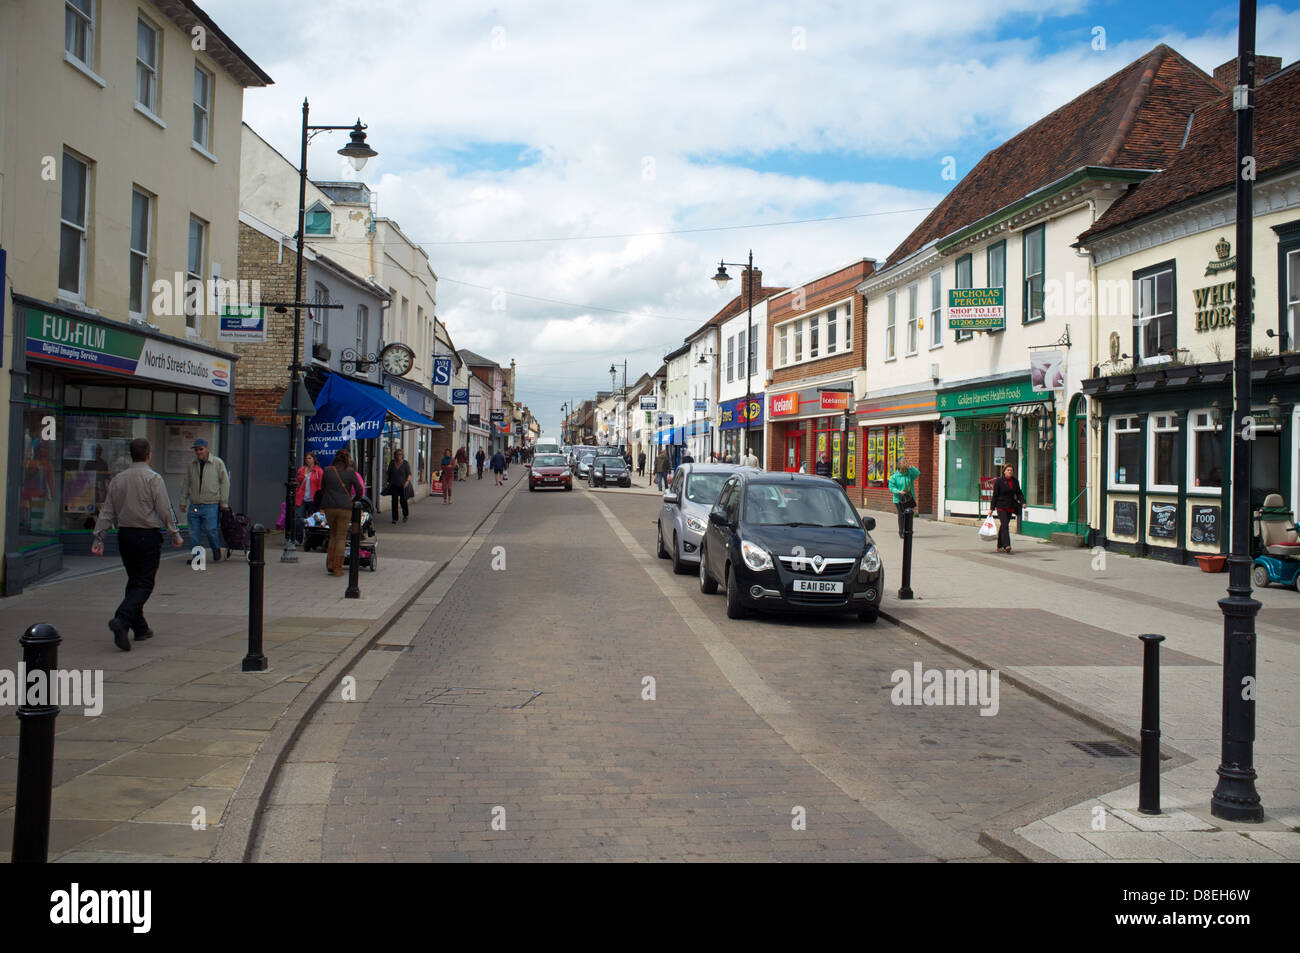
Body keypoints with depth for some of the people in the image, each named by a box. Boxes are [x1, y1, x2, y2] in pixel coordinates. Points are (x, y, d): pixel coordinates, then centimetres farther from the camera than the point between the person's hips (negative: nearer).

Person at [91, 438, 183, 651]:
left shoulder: (117, 479, 8)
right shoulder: (153, 478, -9)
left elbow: (106, 512, 7)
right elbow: (164, 510, -11)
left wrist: (98, 537, 10)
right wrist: (175, 534, -3)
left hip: (124, 535, 6)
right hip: (148, 536, -6)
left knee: (134, 581, 16)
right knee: (144, 584, -3)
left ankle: (140, 628, 20)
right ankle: (121, 620, -23)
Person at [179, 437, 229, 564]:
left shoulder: (218, 463, 0)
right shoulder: (191, 465, 11)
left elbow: (225, 482, 2)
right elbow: (185, 484, 17)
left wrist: (224, 502, -1)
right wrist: (183, 501, 14)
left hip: (211, 505, -4)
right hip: (194, 505, 4)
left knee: (210, 529, -10)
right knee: (194, 531, 2)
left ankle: (216, 550, 14)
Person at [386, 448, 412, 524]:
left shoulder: (405, 463, -3)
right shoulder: (392, 463, 5)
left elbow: (409, 474, -3)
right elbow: (388, 474, 13)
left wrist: (407, 481, -19)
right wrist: (385, 482, 5)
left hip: (403, 486, -2)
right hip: (394, 485, 2)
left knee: (403, 501, 0)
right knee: (394, 502, -3)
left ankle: (406, 515, 29)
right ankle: (395, 519, 4)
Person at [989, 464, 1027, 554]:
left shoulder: (1015, 481, 8)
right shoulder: (999, 481, -5)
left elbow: (1019, 493, 12)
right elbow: (995, 495, -3)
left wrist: (1023, 502, -8)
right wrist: (992, 509, -4)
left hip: (1010, 507, 5)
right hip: (1001, 507, -5)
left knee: (1003, 526, 10)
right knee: (1004, 525, -17)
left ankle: (1000, 546, 17)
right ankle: (1006, 545, -25)